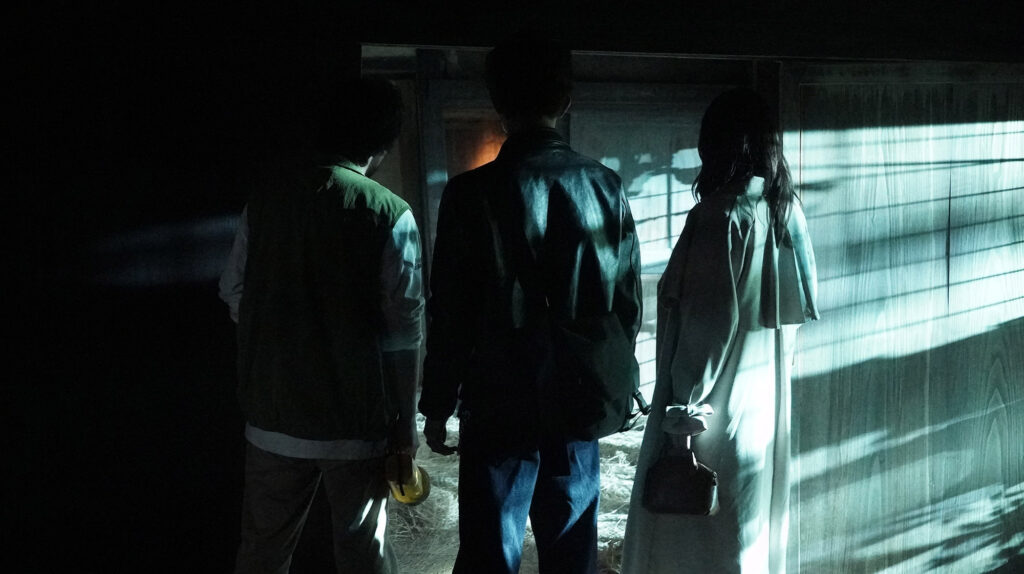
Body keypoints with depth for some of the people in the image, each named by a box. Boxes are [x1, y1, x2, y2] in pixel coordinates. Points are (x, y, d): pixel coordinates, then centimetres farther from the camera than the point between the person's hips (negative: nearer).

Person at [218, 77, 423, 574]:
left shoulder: (267, 197, 1)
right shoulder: (389, 214, -12)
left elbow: (234, 293, 7)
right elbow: (403, 332, -12)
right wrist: (405, 426, -3)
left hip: (273, 415, 4)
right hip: (355, 421, -4)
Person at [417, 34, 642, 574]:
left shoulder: (472, 193, -13)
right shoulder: (606, 187, -3)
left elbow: (449, 315, -9)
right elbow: (628, 304, 4)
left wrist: (437, 407, 3)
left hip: (499, 410, -3)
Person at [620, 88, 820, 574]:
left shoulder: (719, 215, -19)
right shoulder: (787, 210, 3)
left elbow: (705, 322, -21)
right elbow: (802, 302, 9)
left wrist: (684, 410, -16)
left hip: (719, 400, -8)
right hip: (767, 395, 8)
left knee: (688, 529, 4)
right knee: (754, 516, 19)